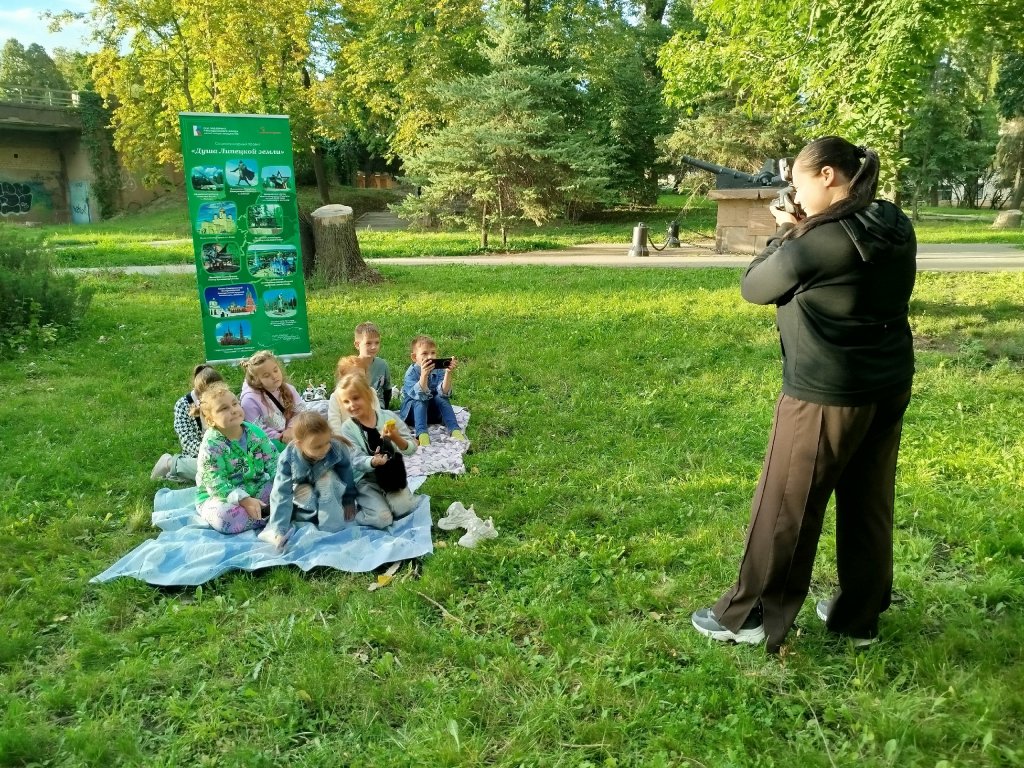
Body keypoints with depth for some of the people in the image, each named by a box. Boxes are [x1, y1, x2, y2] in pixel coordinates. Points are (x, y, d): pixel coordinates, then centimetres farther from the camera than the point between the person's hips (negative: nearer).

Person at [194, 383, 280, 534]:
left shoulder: (255, 432, -5)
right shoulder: (210, 445, -19)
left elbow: (274, 462, -3)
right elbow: (215, 485, -24)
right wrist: (244, 500, -34)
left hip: (255, 488, 5)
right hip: (218, 496, -4)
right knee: (223, 516, -36)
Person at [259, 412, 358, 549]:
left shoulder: (337, 449, -31)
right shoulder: (287, 459, -32)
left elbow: (346, 475, -13)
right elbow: (281, 494, -33)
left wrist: (349, 500, -2)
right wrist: (279, 530, -37)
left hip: (330, 496, 1)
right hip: (303, 497, 0)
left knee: (327, 476, -27)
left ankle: (332, 521, -21)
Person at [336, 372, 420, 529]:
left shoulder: (389, 416, -5)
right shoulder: (348, 428, -7)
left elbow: (411, 449, -6)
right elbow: (357, 461, -16)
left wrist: (396, 438, -27)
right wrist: (374, 462, -38)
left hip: (393, 475, 2)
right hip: (365, 479, -2)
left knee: (404, 509, -20)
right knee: (381, 519, -20)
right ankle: (359, 504, 8)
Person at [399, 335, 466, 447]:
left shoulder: (439, 370, -10)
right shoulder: (411, 373, -18)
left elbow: (444, 392, -26)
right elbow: (420, 395, -35)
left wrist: (448, 373, -41)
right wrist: (424, 374, -51)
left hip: (433, 411, 2)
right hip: (413, 411, -2)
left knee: (441, 398, -25)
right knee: (421, 401, -31)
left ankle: (455, 431, -33)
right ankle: (421, 434, -45)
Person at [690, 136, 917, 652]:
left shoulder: (819, 240, -19)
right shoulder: (896, 228, 5)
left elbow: (754, 287, -7)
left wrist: (786, 234, 6)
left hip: (828, 393, -8)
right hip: (888, 386, 8)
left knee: (786, 506, 4)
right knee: (869, 505, 16)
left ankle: (750, 617, 16)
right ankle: (860, 616, 30)